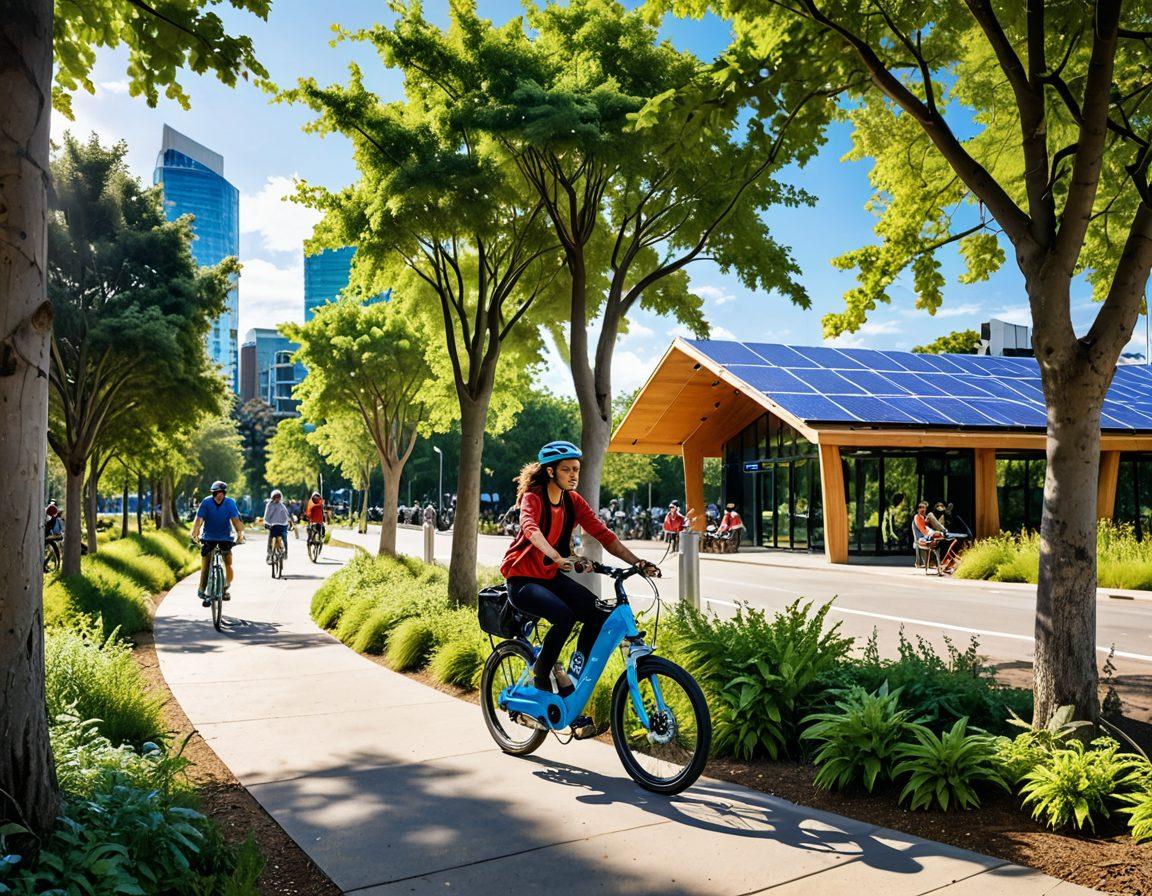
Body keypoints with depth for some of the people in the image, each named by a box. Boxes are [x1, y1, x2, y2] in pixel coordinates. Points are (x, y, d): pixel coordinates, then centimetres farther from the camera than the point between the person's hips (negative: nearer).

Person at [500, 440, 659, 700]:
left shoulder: (573, 502, 1)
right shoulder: (533, 498, -17)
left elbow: (603, 534, -8)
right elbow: (530, 528, -39)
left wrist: (637, 562, -22)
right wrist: (559, 558, -57)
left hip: (551, 576, 6)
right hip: (522, 579, -6)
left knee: (598, 613, -15)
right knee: (564, 616, -31)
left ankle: (575, 675, 2)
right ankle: (541, 672, -6)